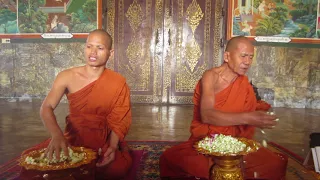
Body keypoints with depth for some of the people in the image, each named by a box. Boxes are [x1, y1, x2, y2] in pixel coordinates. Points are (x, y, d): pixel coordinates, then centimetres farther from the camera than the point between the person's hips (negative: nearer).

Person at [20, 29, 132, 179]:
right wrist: (57, 135, -35)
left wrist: (113, 147, -24)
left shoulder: (118, 83, -8)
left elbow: (119, 120, -6)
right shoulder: (67, 77, -6)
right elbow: (46, 108, -15)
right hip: (72, 139, 1)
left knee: (118, 167, -30)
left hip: (104, 142, 0)